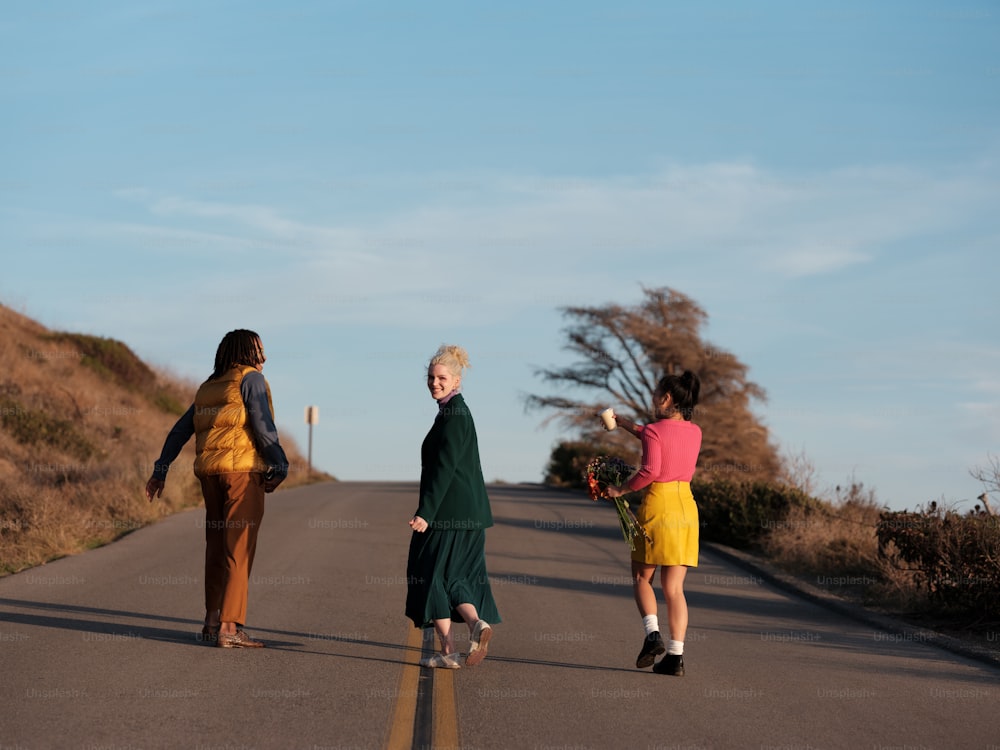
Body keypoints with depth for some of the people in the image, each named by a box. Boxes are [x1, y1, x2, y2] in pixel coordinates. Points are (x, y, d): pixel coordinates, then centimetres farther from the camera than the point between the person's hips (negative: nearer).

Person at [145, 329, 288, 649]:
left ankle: (212, 621, 20)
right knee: (239, 548, -8)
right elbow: (262, 425, -12)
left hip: (210, 471, 7)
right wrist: (280, 466, -8)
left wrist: (160, 470, 19)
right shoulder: (251, 378, 0)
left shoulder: (209, 388, 21)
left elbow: (180, 431, 18)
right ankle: (229, 627, -13)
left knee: (216, 546, 15)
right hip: (242, 469, -7)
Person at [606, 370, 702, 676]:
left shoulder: (654, 431, -10)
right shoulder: (695, 433, 10)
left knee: (641, 578, 13)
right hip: (687, 508, 5)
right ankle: (675, 656, -2)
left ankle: (652, 633, -6)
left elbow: (650, 469, -23)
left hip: (658, 505, -5)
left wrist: (622, 489, -10)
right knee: (674, 587, 5)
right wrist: (629, 426, 32)